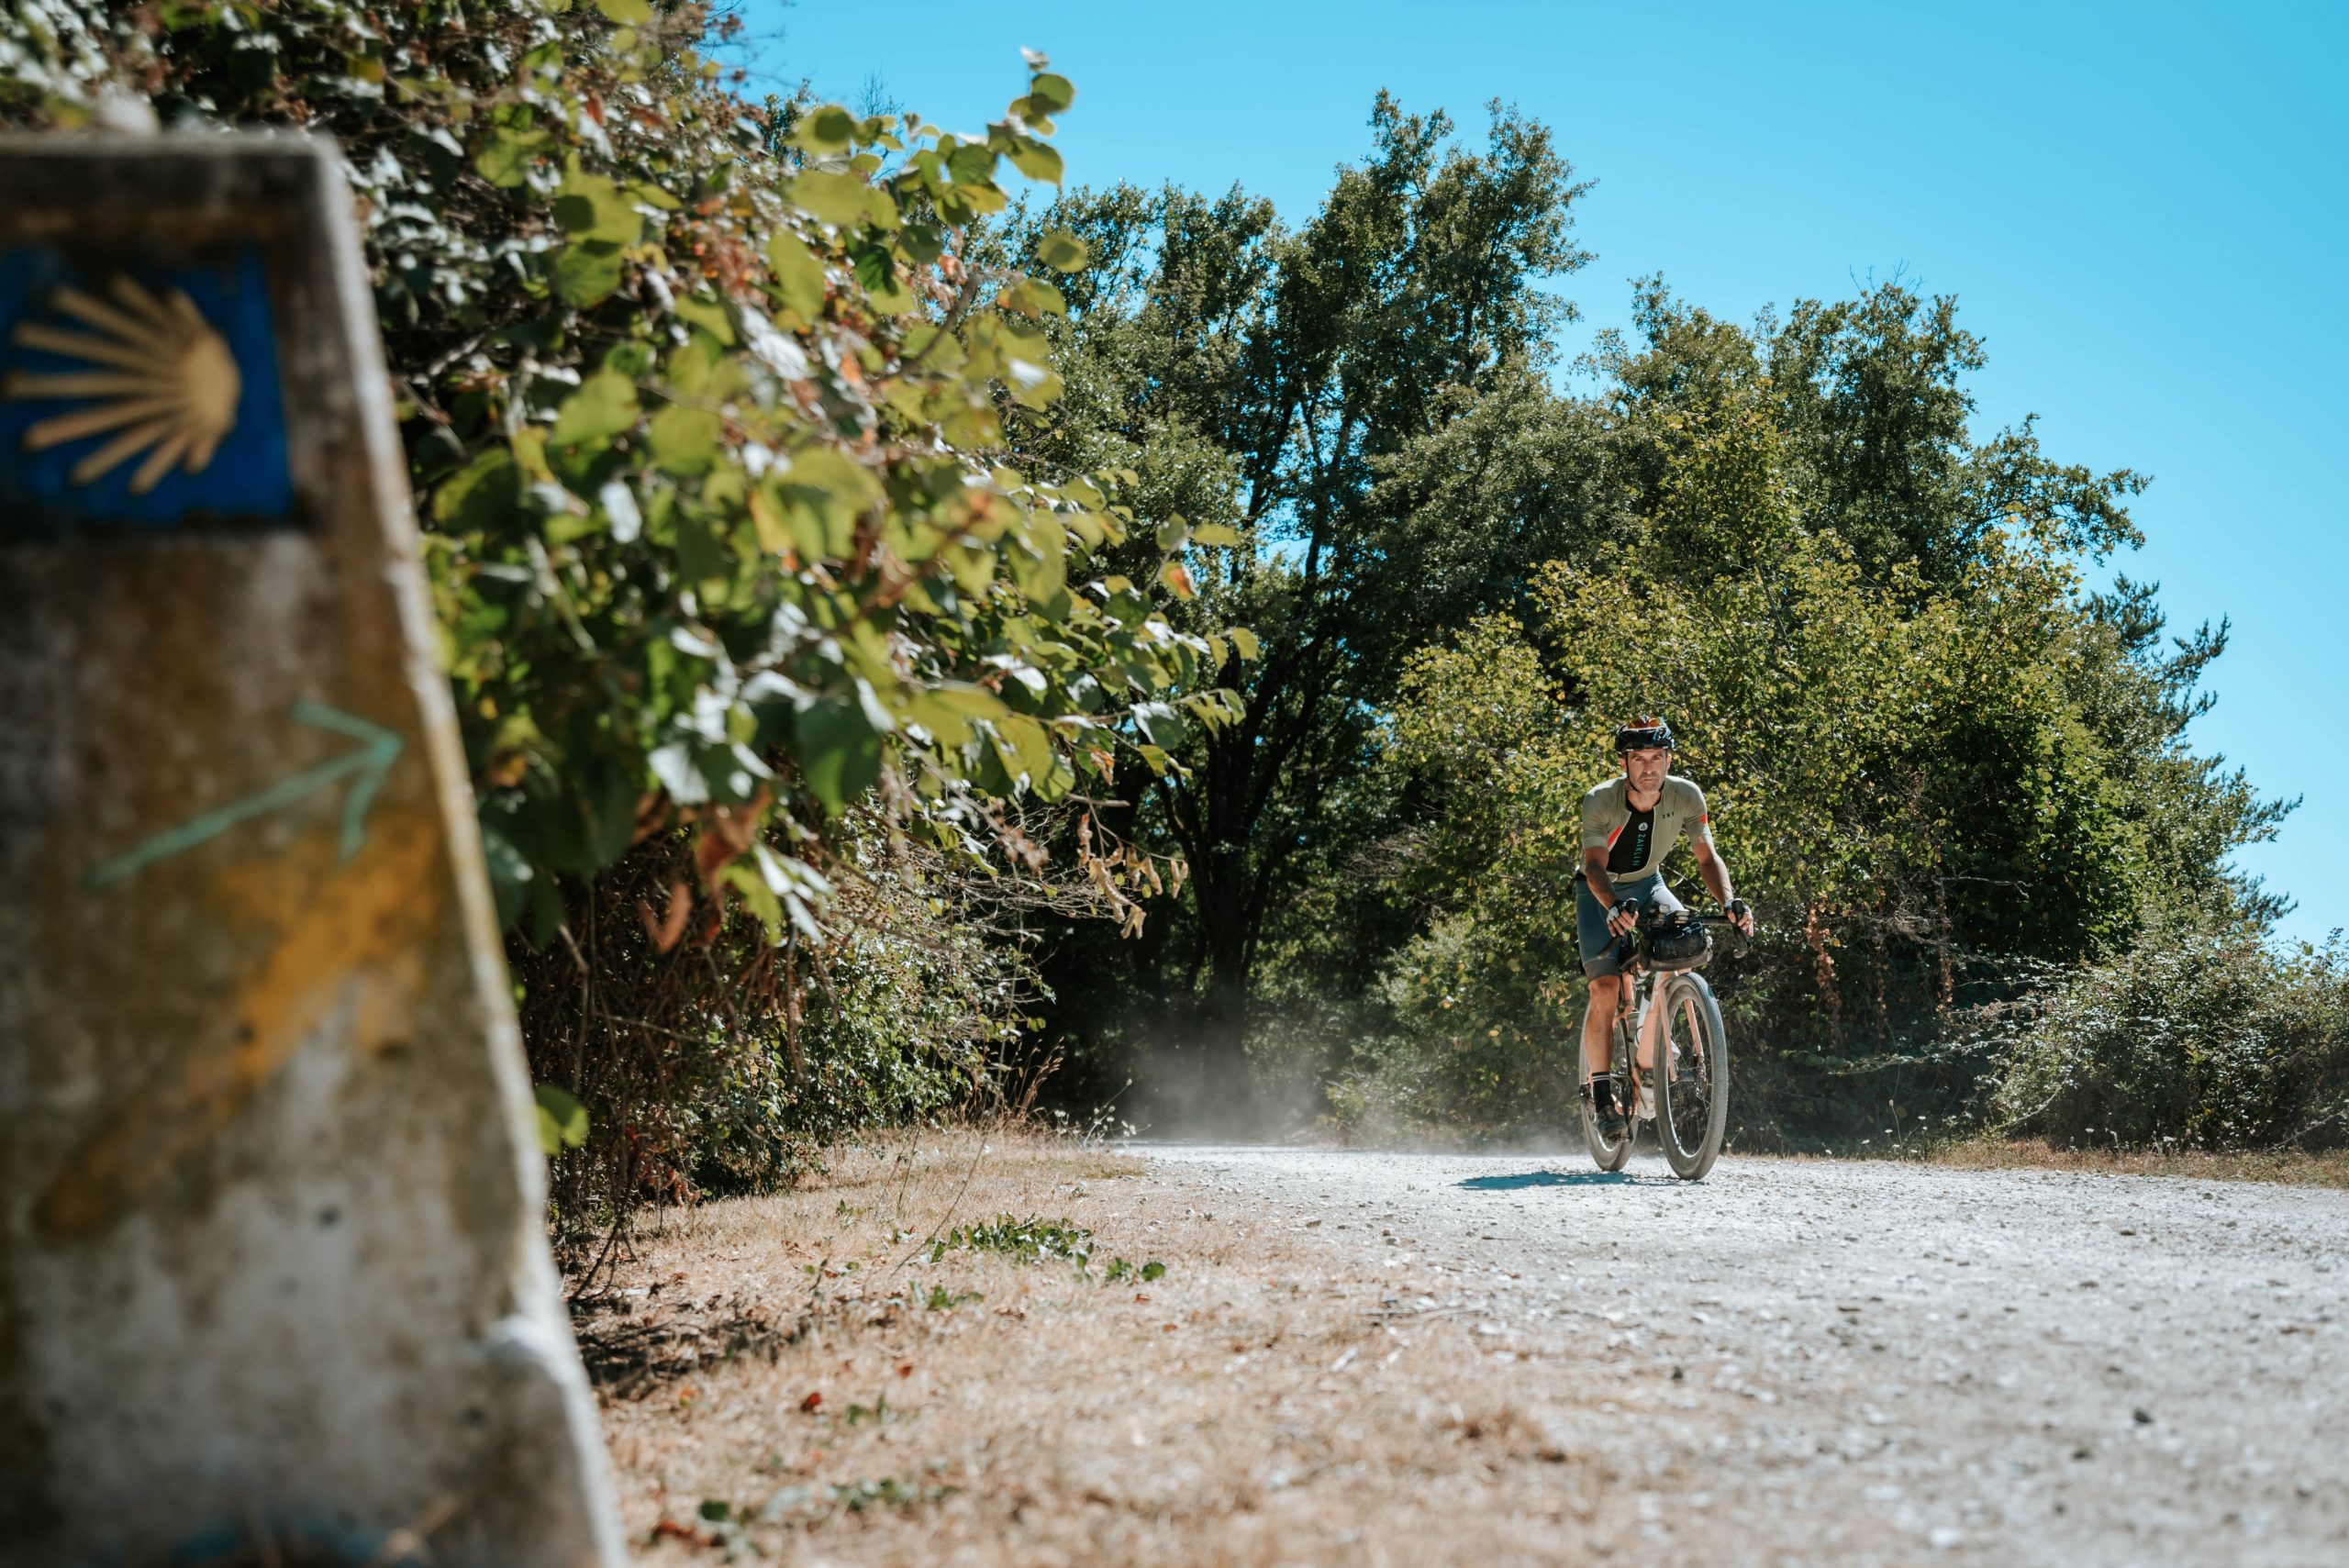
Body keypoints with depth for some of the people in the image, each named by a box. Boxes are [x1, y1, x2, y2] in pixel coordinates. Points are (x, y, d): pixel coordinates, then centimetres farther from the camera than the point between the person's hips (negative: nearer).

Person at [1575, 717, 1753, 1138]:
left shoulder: (1686, 797, -19)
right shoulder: (1600, 802, -28)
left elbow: (1707, 856, -19)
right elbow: (1594, 867, -37)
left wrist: (1729, 901, -38)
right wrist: (1613, 907, -57)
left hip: (1646, 885, 3)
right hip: (1600, 891, -3)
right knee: (1606, 987, -19)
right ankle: (1600, 1092, -5)